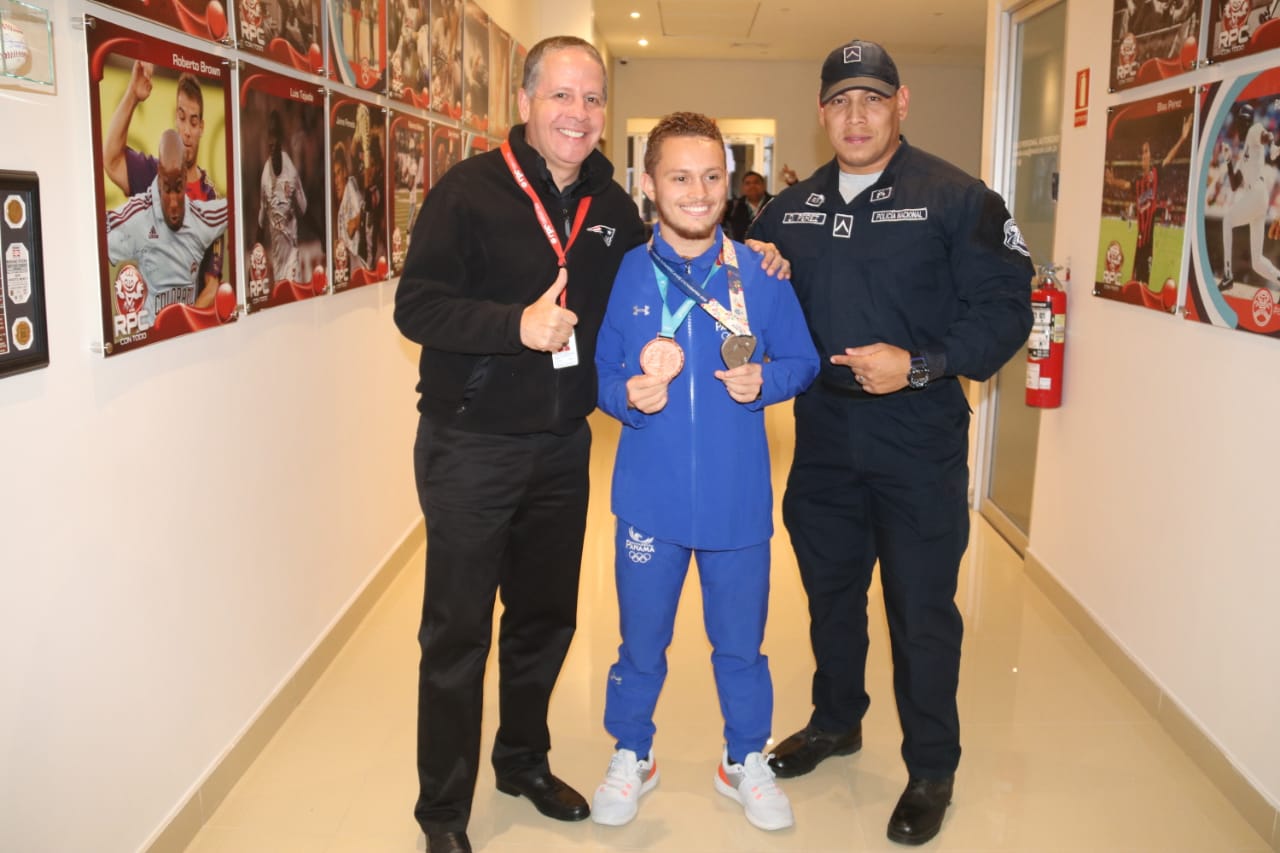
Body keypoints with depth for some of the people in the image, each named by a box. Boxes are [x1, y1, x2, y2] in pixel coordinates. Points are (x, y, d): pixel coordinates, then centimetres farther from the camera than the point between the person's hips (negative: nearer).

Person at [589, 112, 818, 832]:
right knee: (642, 640, 15)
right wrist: (630, 394, -17)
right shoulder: (625, 273, -4)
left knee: (741, 642, 15)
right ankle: (632, 757, 39)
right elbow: (597, 371, 3)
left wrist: (765, 380, -15)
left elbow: (802, 360, 5)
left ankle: (746, 760, 39)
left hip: (738, 499, 0)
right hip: (651, 496, 0)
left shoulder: (761, 273, -3)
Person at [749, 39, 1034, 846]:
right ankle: (836, 721, 42)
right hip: (823, 438, 5)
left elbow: (1004, 309, -11)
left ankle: (932, 770, 23)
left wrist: (920, 365, -21)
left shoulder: (956, 198, -8)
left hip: (919, 442, -5)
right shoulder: (792, 208, 9)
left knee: (922, 610, 4)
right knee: (830, 591, 19)